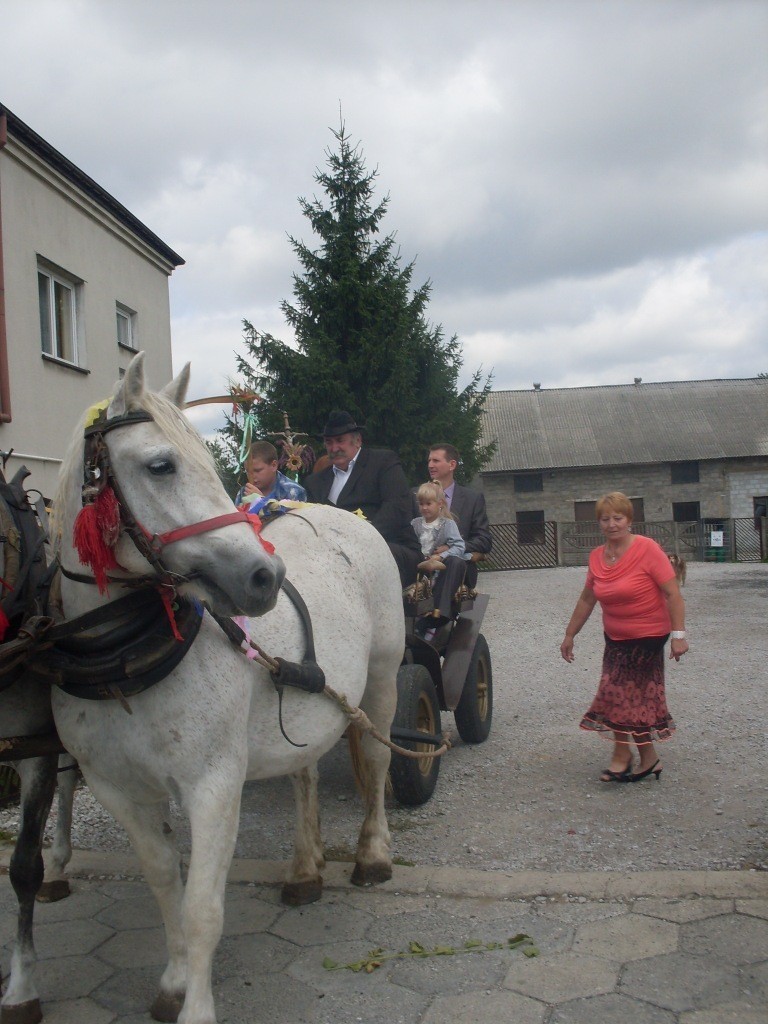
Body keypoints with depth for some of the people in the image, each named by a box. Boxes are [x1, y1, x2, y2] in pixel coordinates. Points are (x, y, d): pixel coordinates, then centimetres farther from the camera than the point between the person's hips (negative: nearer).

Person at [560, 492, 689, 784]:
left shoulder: (647, 549, -16)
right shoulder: (596, 557, 2)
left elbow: (673, 594, -17)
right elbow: (586, 599, 12)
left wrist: (678, 634, -21)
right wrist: (569, 635, 15)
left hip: (647, 636, -6)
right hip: (615, 638, 6)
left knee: (620, 693, -5)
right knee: (634, 697, 9)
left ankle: (622, 755, 11)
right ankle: (648, 759, 20)